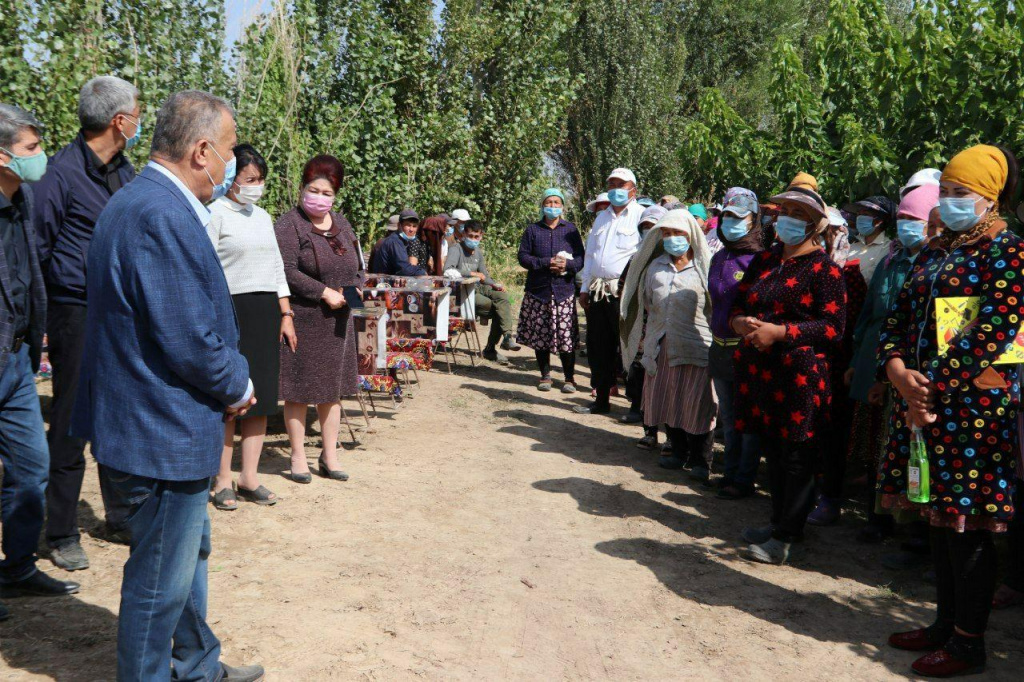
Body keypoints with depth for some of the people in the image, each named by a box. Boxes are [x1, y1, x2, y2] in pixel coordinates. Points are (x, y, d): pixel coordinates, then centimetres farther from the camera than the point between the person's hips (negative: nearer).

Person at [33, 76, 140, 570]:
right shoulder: (60, 172, -12)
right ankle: (61, 536, 16)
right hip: (77, 317, -7)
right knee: (70, 429, 3)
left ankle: (121, 519, 28)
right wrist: (38, 319, -9)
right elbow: (38, 248, -10)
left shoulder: (126, 172, 10)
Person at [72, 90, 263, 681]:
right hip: (165, 433, -12)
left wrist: (230, 381, 6)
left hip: (156, 423, 12)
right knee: (162, 581, 7)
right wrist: (238, 387, -9)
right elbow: (189, 338, -27)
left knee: (189, 552, 26)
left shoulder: (141, 202, 10)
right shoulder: (161, 214, -25)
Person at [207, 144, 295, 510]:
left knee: (261, 397, 7)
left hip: (266, 312, 7)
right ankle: (221, 481, 7)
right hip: (231, 311, -7)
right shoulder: (215, 214, -3)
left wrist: (285, 315, 16)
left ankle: (249, 477, 16)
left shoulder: (263, 217, 18)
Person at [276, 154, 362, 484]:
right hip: (302, 320, -6)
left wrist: (354, 290, -1)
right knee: (298, 390, 2)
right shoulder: (289, 225, -8)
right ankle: (298, 456, 14)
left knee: (333, 388, 11)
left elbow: (357, 265, 19)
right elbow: (287, 271, -17)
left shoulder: (342, 224, 13)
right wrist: (324, 292, -20)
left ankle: (329, 455, 20)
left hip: (337, 321, 6)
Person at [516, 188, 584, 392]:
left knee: (566, 337, -4)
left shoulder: (571, 230, 9)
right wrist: (547, 262, -12)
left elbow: (580, 259, 6)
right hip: (538, 291, 1)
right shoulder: (532, 230, 8)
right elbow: (523, 257, 1)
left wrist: (567, 264, -16)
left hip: (564, 291, -1)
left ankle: (569, 378, 8)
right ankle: (545, 376, 18)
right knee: (540, 336, 4)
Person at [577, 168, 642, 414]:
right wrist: (585, 288, 17)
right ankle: (601, 400, 21)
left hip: (624, 291, -7)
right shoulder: (602, 217, 19)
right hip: (598, 291, 7)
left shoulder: (641, 215, -4)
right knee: (597, 347, 11)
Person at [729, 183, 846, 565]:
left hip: (801, 374, -7)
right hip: (760, 370, 7)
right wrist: (740, 323, -5)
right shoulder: (764, 261, 15)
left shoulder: (824, 268, -6)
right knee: (773, 450, 16)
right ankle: (780, 522, 30)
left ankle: (786, 537, 9)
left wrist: (779, 332, -19)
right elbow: (738, 303, 18)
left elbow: (833, 327, -13)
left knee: (797, 457, 0)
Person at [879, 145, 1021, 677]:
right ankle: (947, 622, 26)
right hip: (925, 399, 8)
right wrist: (899, 372, -5)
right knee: (939, 515, 14)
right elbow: (899, 317, 13)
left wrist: (931, 390, -17)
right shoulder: (937, 251, 16)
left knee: (967, 523, -1)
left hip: (975, 406, -8)